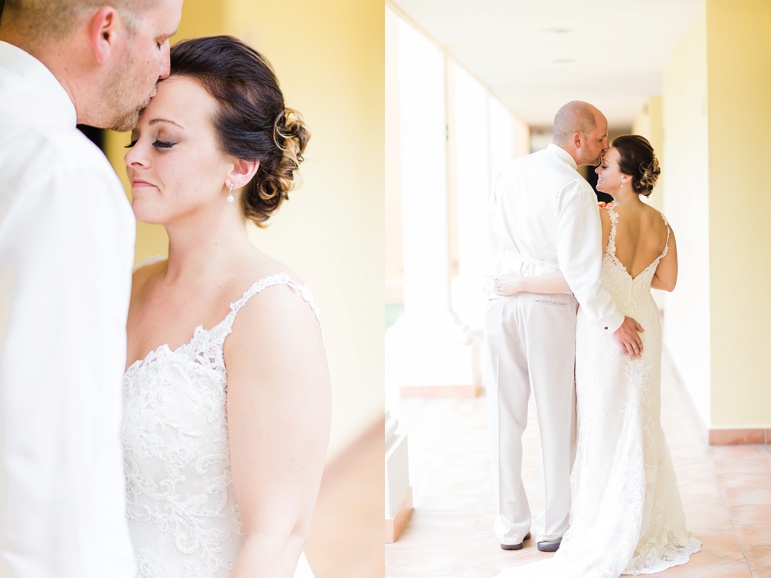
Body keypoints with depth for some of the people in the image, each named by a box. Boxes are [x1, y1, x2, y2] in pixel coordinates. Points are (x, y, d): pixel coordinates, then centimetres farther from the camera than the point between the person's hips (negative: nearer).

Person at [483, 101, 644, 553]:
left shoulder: (511, 172, 6)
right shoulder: (574, 189, -15)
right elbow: (578, 266, -20)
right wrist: (613, 321, -13)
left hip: (503, 301, 6)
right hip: (549, 307, -5)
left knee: (506, 417, 10)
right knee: (557, 419, 7)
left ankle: (511, 526, 16)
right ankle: (555, 527, 16)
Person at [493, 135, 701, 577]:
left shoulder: (604, 219, -21)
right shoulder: (661, 224, 1)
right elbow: (667, 281, 11)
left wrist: (520, 284, -17)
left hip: (605, 329, -7)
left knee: (606, 429, 2)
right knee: (640, 425, 17)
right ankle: (650, 528, 26)